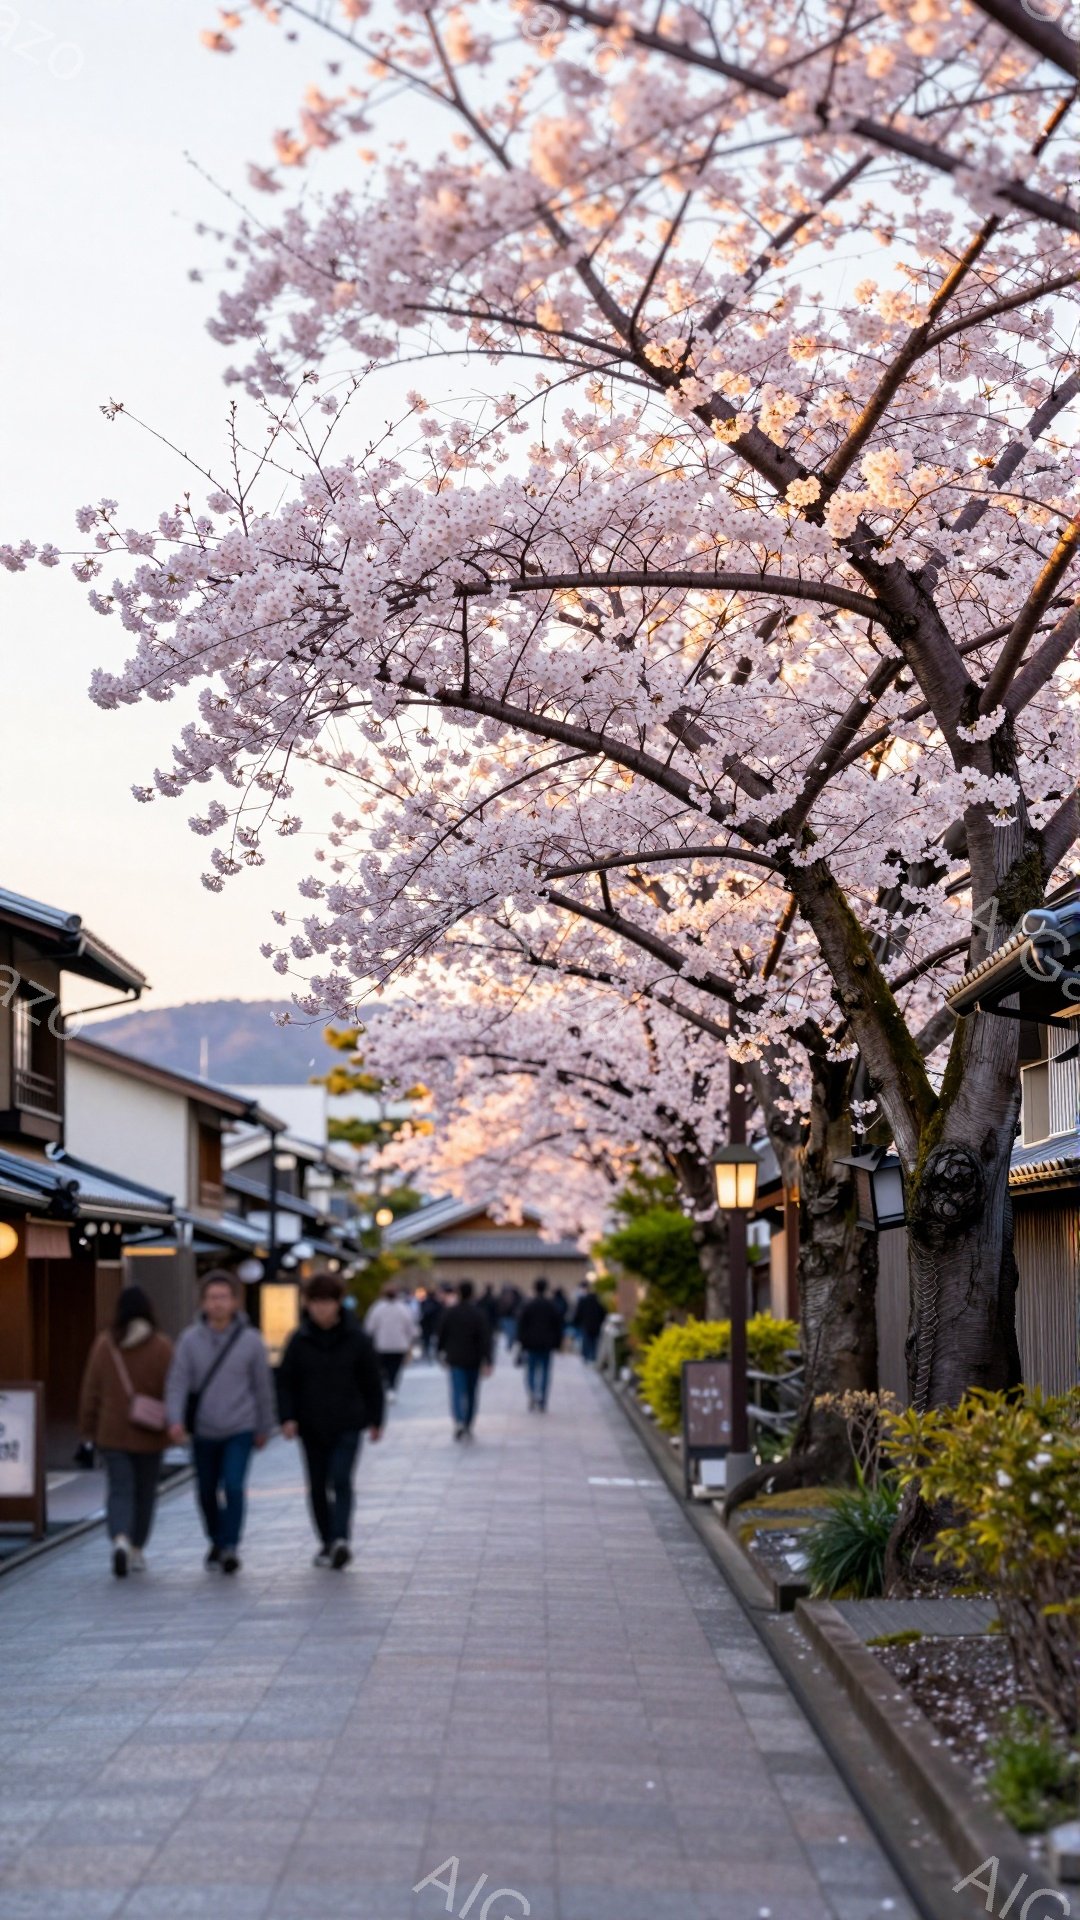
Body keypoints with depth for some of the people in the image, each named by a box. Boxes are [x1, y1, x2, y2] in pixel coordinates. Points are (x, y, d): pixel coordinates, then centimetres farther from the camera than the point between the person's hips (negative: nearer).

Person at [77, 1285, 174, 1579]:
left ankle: (120, 1540, -25)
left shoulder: (104, 1344, -2)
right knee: (144, 1492, 15)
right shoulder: (161, 1347, -8)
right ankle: (137, 1550, 22)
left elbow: (91, 1390, 2)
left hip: (112, 1433, 1)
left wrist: (88, 1429, 11)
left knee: (119, 1490, 0)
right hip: (149, 1434, -1)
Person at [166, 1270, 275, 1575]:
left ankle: (231, 1547, -7)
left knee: (233, 1487, -16)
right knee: (207, 1491, 14)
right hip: (203, 1431, 2)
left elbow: (262, 1387, 2)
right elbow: (177, 1383, -10)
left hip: (240, 1429, -2)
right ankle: (217, 1541, 36)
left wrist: (264, 1427, 9)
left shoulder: (250, 1341, -8)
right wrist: (176, 1420, -24)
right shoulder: (190, 1340, -7)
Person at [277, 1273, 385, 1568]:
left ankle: (341, 1539, -23)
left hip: (347, 1425, -2)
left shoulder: (355, 1338, -3)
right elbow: (285, 1381, 3)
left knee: (341, 1481, -16)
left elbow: (371, 1381, 4)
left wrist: (375, 1419, 6)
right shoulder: (299, 1340, 0)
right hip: (312, 1426, 2)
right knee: (317, 1486, 7)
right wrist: (287, 1417, -8)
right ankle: (327, 1542, 19)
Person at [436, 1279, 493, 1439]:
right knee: (472, 1393, 14)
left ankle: (459, 1421, -29)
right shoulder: (479, 1315, -7)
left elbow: (442, 1334, 5)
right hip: (473, 1360, 0)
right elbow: (485, 1339, -14)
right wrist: (487, 1361, -16)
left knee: (458, 1391, -5)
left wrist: (441, 1351, 22)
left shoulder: (450, 1313, -4)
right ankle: (468, 1427, 22)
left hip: (455, 1359, 0)